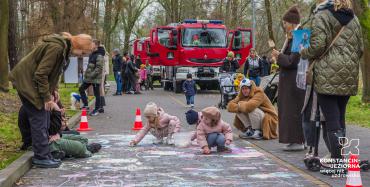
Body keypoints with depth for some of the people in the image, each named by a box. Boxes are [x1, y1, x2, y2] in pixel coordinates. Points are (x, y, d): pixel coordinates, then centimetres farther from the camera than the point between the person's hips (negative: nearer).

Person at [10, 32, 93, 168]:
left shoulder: (64, 48, 6)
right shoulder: (56, 48, -26)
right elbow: (41, 74, -26)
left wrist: (52, 92, 9)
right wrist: (46, 97, -20)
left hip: (33, 83, 10)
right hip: (28, 83, -10)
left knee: (44, 121, 14)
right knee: (38, 120, -7)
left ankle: (43, 155, 22)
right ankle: (41, 157, 0)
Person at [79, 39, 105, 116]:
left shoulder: (99, 56, -16)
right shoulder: (92, 54, 12)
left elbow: (99, 68, -21)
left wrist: (91, 75, -22)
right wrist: (86, 74, 14)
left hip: (96, 78, -10)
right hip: (89, 77, 10)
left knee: (97, 93, 1)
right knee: (81, 89, 11)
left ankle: (97, 109, 11)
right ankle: (86, 104, 20)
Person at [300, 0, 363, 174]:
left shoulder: (321, 16, -4)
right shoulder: (353, 19, 15)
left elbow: (318, 46, -14)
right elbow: (360, 49, 14)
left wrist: (304, 53, 5)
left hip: (328, 76, -6)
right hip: (349, 77, 6)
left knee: (332, 122, -5)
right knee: (340, 120, 15)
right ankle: (338, 158, 20)